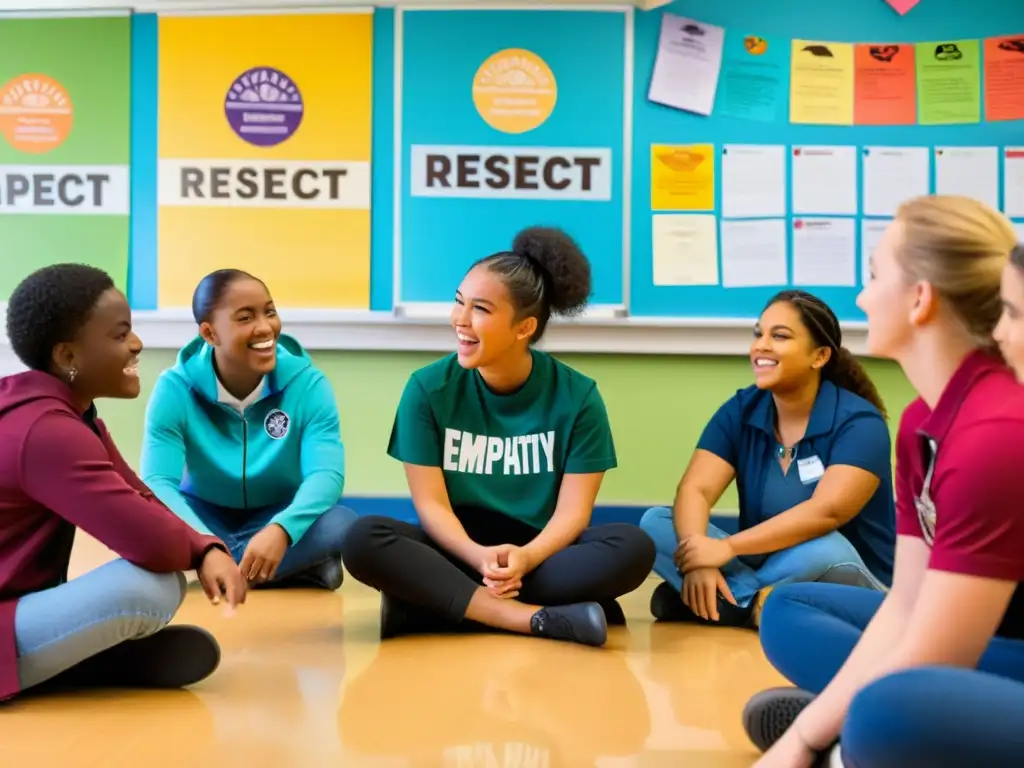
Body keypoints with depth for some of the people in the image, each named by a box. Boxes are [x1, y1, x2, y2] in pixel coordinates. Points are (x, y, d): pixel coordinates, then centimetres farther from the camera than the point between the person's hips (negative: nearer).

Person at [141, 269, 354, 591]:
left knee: (342, 524, -30)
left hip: (278, 516, 0)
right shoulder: (175, 389, -17)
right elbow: (158, 482, -28)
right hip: (206, 516, 1)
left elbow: (326, 473, -28)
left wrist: (280, 530, -49)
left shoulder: (306, 383, -16)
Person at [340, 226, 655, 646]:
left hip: (542, 552, 0)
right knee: (364, 539, -29)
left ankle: (433, 600, -25)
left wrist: (526, 558, -29)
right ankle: (542, 618, -30)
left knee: (632, 546, -29)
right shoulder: (428, 388, -5)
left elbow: (573, 510, -8)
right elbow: (431, 503, -7)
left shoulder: (577, 396, -5)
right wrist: (479, 557, -26)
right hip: (458, 550, 0)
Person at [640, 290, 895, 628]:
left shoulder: (858, 422, -15)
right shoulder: (739, 410, -1)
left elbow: (827, 511, -30)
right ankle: (755, 605, -27)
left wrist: (726, 548, -34)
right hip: (765, 567, 4)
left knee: (825, 549, -38)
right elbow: (696, 490, -12)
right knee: (655, 523, -13)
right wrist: (698, 561, -32)